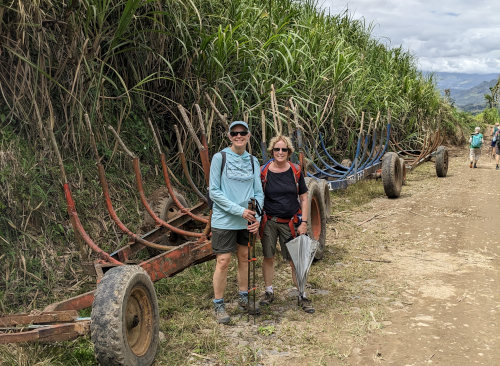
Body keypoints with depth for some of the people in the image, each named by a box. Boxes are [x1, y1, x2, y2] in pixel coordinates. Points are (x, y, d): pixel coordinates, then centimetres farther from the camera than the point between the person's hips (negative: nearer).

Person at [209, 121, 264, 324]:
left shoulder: (253, 161, 7)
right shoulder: (220, 158, -6)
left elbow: (258, 192, 8)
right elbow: (214, 192, -10)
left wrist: (257, 218, -7)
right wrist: (238, 210, -16)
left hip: (247, 221, 5)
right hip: (224, 220, -5)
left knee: (245, 258, 13)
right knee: (223, 261, -3)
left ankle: (243, 299, 29)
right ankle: (218, 305, 11)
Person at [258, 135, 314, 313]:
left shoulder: (295, 171, 0)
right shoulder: (263, 171, -3)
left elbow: (303, 198, 4)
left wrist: (304, 222, -2)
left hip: (290, 223, 0)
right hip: (269, 222, 0)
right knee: (268, 258, 9)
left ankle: (302, 296, 14)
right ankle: (269, 292, 27)